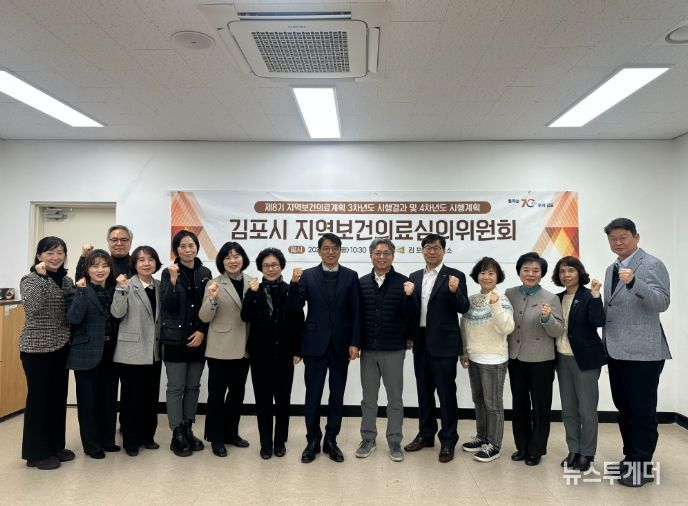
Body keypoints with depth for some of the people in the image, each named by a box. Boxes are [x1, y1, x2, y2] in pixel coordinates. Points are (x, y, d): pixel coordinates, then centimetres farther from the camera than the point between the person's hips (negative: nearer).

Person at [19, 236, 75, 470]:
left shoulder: (67, 280, 8)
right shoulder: (30, 279, -8)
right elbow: (32, 307, -26)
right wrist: (41, 277, -27)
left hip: (61, 347, 6)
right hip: (37, 348, -6)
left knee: (59, 396, 12)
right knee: (38, 397, 1)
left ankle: (56, 445, 25)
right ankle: (36, 453, 13)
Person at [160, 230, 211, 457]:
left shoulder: (205, 273, 5)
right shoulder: (168, 273, -4)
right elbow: (168, 306, -13)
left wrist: (202, 331, -5)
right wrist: (173, 281, -25)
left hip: (198, 338, 3)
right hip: (175, 338, -3)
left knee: (193, 386, 10)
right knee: (176, 388, 1)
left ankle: (188, 430, 22)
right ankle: (177, 435, 11)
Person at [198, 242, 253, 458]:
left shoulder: (252, 283, 4)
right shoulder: (214, 284, -6)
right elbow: (205, 318, -11)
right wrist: (212, 298, -27)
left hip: (243, 348, 4)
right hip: (220, 348, -4)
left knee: (237, 391, 15)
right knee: (217, 393, 6)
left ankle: (231, 432, 32)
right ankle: (216, 438, 21)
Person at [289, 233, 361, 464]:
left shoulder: (351, 276, 3)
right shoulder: (307, 275, 2)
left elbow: (356, 313, 0)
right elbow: (295, 307, -5)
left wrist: (355, 342, -7)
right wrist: (294, 283, -20)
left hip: (341, 345, 1)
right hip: (315, 344, -1)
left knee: (337, 396, 10)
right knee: (313, 395, 5)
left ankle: (331, 440, 24)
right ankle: (313, 440, 21)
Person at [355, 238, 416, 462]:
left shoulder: (403, 282, -4)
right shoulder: (362, 282, 3)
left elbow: (410, 315, -10)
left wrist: (408, 295, -27)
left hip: (394, 350, -2)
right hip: (368, 349, 2)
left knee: (395, 398, 9)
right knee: (368, 397, 13)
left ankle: (395, 442, 22)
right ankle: (368, 439, 26)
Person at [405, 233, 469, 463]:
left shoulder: (454, 276, -5)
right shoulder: (414, 277, 10)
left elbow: (463, 308, -11)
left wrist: (454, 291, -28)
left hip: (444, 343, -5)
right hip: (421, 342, 5)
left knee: (446, 393, 3)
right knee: (424, 391, 15)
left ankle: (448, 441, 16)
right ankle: (426, 434, 29)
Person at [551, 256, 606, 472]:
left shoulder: (588, 296, -8)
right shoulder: (558, 298, 8)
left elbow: (598, 321, -21)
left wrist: (595, 295, -28)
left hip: (584, 358, -6)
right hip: (563, 358, 6)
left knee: (587, 409, 3)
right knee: (568, 409, 13)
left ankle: (587, 454, 16)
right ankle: (573, 450, 25)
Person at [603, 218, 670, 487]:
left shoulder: (652, 264, -8)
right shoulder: (611, 269, 15)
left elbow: (662, 303, -20)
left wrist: (634, 282, -34)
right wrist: (605, 343, 19)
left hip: (643, 352, -7)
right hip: (617, 352, 7)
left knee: (643, 411, 1)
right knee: (623, 408, 15)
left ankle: (642, 465, 12)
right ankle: (630, 458, 27)